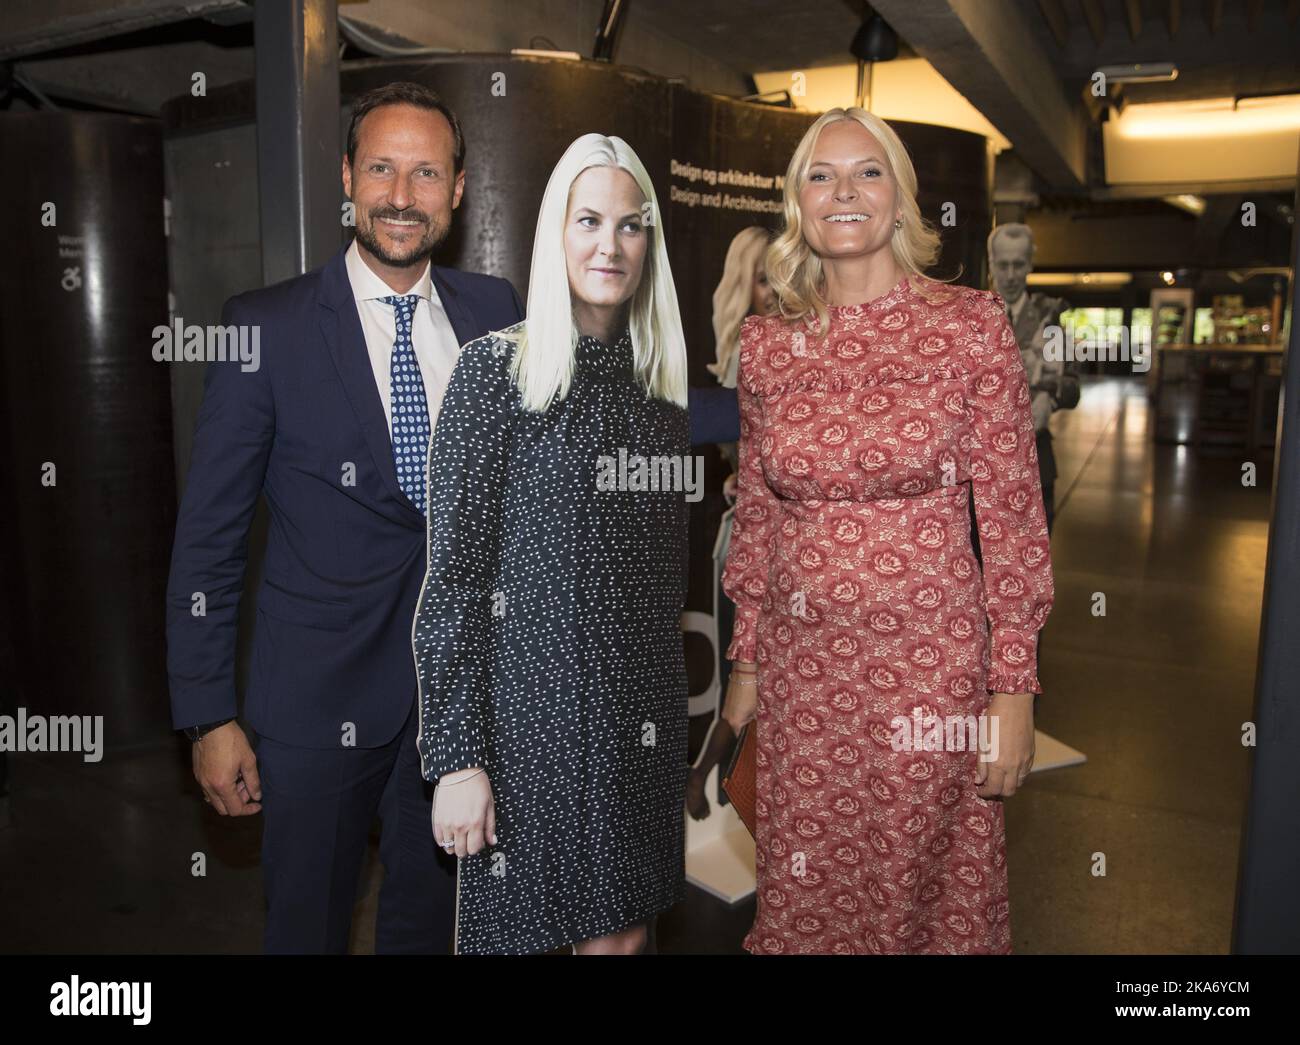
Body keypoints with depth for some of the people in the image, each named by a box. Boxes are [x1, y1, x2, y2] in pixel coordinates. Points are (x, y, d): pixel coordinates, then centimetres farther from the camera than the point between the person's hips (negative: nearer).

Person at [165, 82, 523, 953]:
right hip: (321, 687, -3)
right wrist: (209, 715, -7)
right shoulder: (266, 326, -8)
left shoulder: (495, 312, 2)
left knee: (431, 918, 21)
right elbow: (209, 535, -6)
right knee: (307, 924, 16)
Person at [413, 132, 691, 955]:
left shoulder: (663, 379, 7)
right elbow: (454, 576, -11)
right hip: (535, 702, -4)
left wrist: (671, 707, 13)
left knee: (624, 932, 13)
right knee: (536, 924, 9)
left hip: (645, 711, 5)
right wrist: (456, 758, -13)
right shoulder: (496, 369, -8)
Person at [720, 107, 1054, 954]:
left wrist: (1014, 689, -8)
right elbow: (758, 516, 9)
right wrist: (746, 662, 11)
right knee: (805, 896, 17)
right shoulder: (767, 343, 3)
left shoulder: (971, 325, -5)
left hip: (930, 661, -2)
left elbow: (1012, 517, -5)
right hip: (800, 667, 3)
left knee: (924, 889, 14)